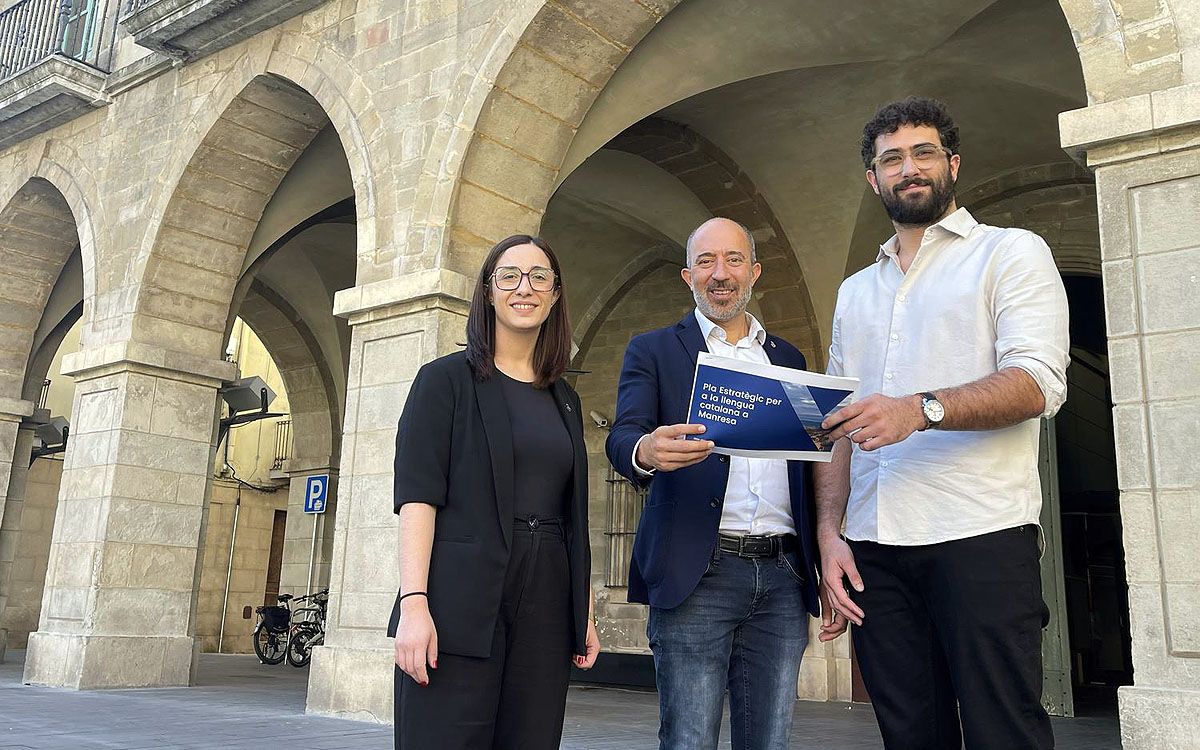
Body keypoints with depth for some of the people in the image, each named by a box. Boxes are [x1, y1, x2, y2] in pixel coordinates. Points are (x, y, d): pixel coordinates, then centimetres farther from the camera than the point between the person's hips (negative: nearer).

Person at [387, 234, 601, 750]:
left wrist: (585, 614, 13)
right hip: (461, 603, -4)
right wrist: (413, 602, -17)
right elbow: (417, 495, -6)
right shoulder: (447, 379, 3)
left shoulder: (564, 400, 18)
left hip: (546, 607, 5)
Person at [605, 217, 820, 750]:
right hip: (697, 576, -3)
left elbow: (807, 463, 18)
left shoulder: (788, 358, 19)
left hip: (783, 576, 4)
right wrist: (647, 452, -33)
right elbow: (622, 437, -7)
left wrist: (823, 566, 6)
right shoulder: (652, 351, 8)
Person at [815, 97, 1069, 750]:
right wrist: (829, 535, 4)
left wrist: (921, 409, -26)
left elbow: (1038, 383, -10)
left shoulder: (1011, 252, 6)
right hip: (872, 548, 5)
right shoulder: (855, 292, 21)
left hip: (981, 537, -4)